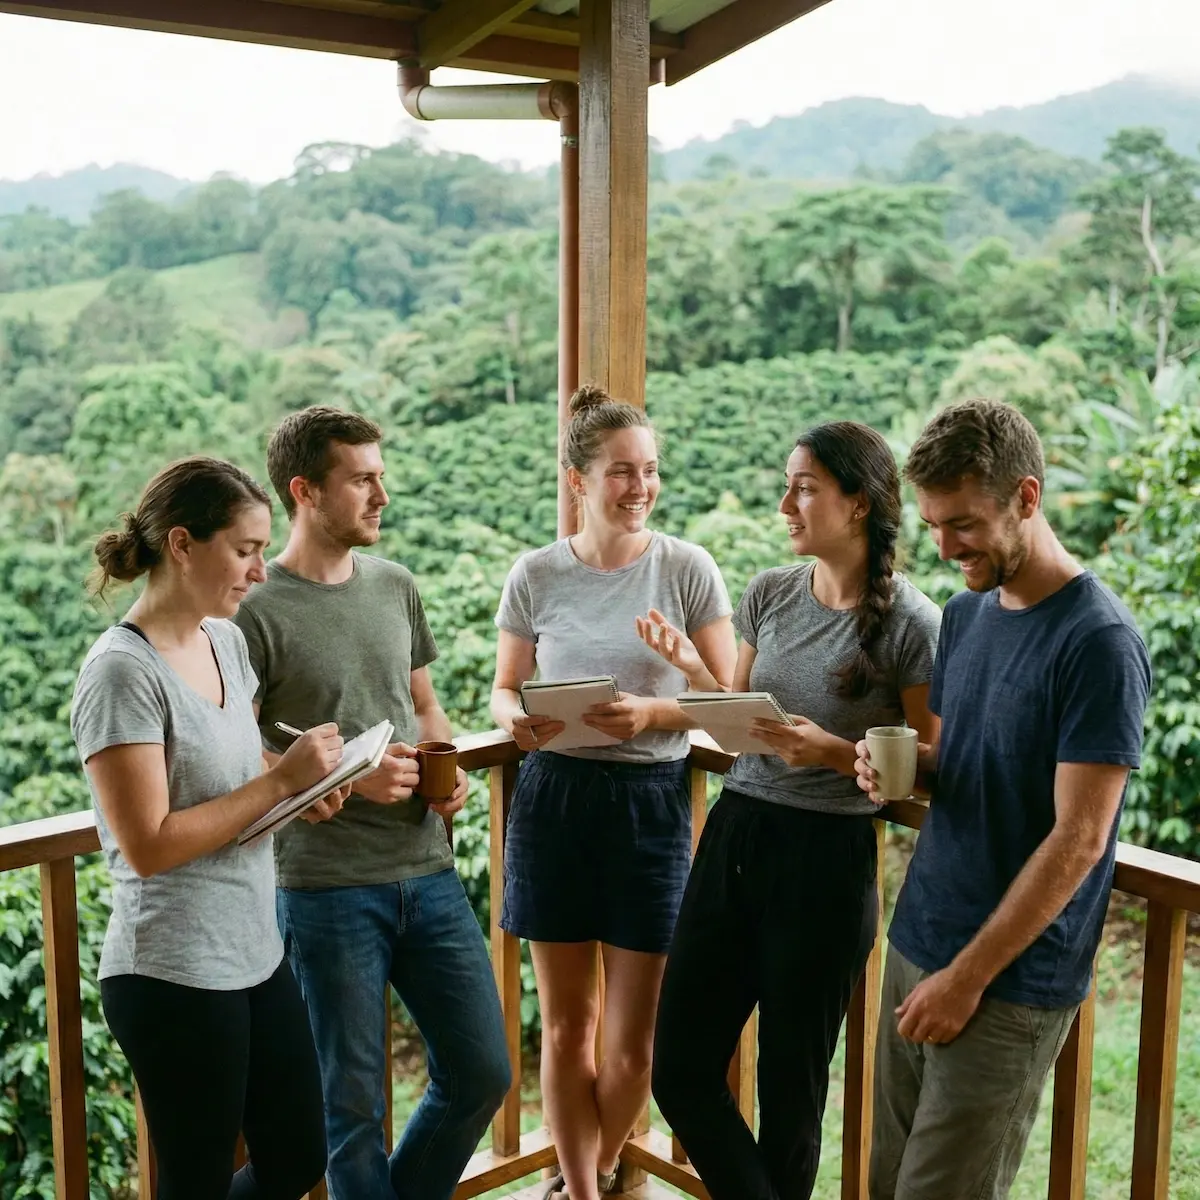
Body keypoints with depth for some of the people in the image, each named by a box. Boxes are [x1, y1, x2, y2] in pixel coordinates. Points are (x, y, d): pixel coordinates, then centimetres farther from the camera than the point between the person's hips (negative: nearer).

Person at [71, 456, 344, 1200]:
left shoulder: (228, 642, 6)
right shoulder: (123, 670, -19)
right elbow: (149, 846, -22)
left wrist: (304, 793, 0)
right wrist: (281, 781, -20)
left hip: (258, 956, 8)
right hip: (174, 976, -8)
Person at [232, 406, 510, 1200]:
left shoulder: (395, 586, 8)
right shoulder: (258, 610, -11)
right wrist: (347, 776, -19)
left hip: (428, 871, 6)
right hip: (328, 887, -6)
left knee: (483, 1073, 12)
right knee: (354, 1101, 8)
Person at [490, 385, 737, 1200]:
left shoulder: (688, 569, -5)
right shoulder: (536, 574, 0)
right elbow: (503, 689, 9)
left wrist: (652, 713, -21)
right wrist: (516, 719, -15)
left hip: (651, 801, -1)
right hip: (553, 796, 1)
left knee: (635, 1032, 8)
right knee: (567, 1023, 9)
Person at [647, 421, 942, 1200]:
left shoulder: (912, 624, -11)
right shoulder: (769, 594, 5)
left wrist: (833, 751, -20)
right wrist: (693, 670, -5)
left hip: (827, 859, -5)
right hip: (734, 836, 6)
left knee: (790, 1086, 11)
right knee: (681, 1072, 8)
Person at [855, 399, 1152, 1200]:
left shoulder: (1100, 642, -17)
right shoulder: (965, 615, 7)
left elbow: (1077, 840, -18)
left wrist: (969, 976, -16)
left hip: (1010, 983, -7)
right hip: (915, 946, 7)